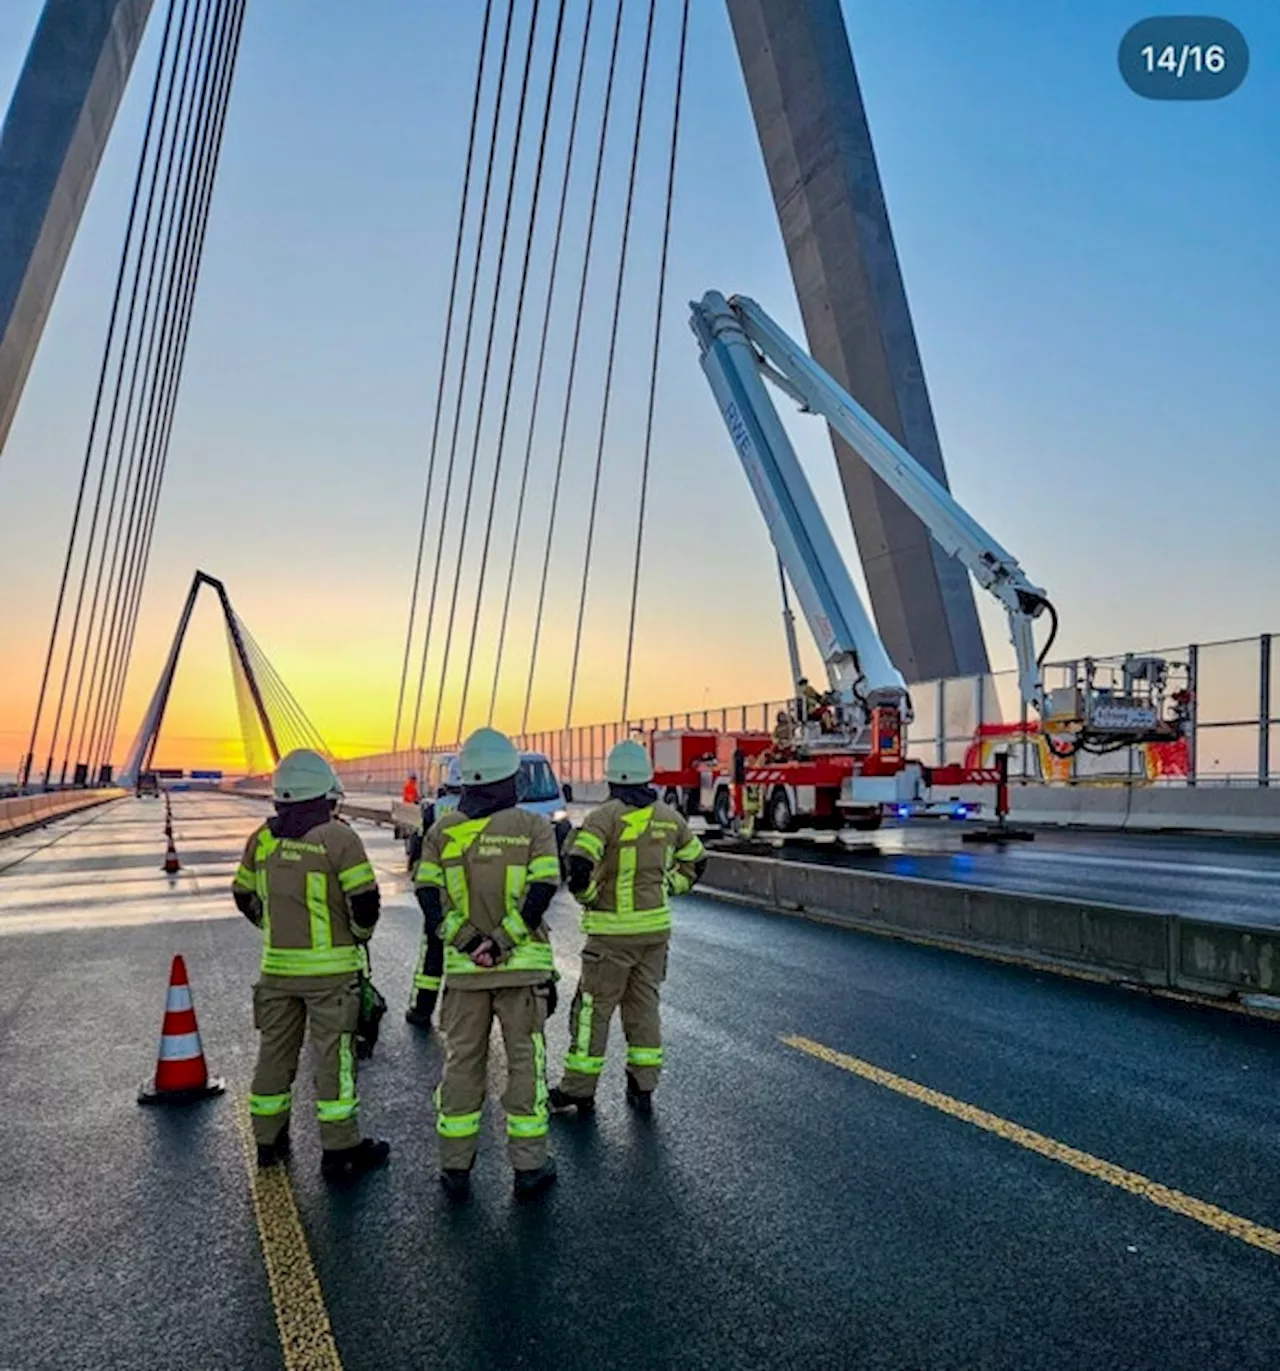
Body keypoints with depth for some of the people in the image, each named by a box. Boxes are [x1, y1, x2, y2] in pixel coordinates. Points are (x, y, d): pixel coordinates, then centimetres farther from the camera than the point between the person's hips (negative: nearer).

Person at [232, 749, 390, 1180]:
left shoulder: (263, 838, 2)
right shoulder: (337, 838, -15)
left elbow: (244, 896, 12)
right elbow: (365, 900, -17)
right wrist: (359, 935, 2)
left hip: (277, 965, 5)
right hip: (331, 967, -5)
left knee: (275, 1050, 17)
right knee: (334, 1055, 3)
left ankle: (269, 1140, 30)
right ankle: (340, 1149, 10)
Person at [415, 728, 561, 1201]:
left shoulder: (441, 831, 0)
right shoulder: (534, 828, -6)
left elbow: (429, 899, -7)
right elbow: (542, 892, -16)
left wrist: (469, 944, -10)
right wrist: (503, 943, -15)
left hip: (463, 967, 2)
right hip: (523, 966, -2)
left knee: (461, 1063, 14)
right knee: (525, 1063, 9)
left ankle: (455, 1168, 23)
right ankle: (529, 1167, 17)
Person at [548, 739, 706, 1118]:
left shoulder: (605, 816, -14)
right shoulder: (669, 817, 4)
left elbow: (579, 865, -25)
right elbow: (695, 861, 16)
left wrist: (588, 897, -7)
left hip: (613, 930, -5)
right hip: (656, 926, 5)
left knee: (593, 1008, 5)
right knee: (644, 1005, 15)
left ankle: (578, 1090, 14)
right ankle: (642, 1088, 21)